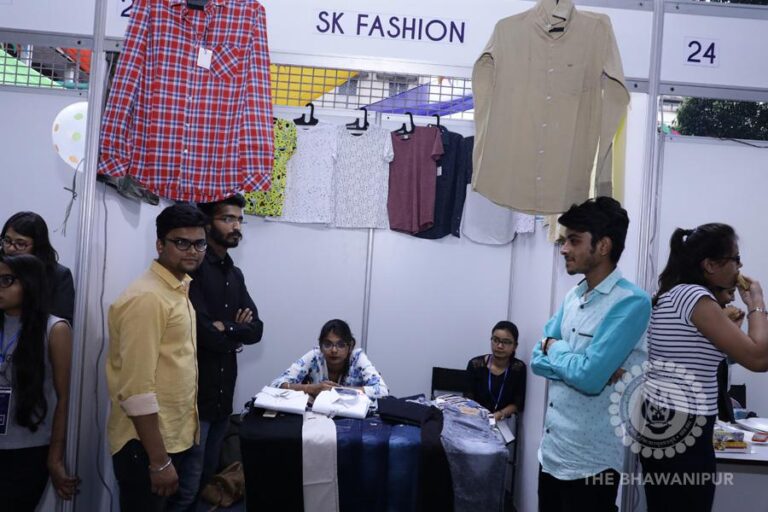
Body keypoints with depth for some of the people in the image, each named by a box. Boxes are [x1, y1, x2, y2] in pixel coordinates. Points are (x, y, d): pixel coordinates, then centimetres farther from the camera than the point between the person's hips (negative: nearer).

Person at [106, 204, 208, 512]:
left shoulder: (179, 289, 10)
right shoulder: (147, 297, -19)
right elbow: (136, 387, -24)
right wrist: (159, 461, -22)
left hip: (174, 436, 9)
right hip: (146, 444, -9)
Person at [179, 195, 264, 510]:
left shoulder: (235, 274, 14)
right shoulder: (193, 268, -12)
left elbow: (256, 329, 6)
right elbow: (202, 332, -21)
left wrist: (225, 329, -11)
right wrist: (236, 335, -4)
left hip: (224, 393, 8)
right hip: (195, 393, -8)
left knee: (208, 477, 19)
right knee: (186, 486, 0)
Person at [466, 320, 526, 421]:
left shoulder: (518, 368, -1)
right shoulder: (475, 364, -1)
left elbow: (518, 403, -1)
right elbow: (468, 398, -3)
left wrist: (500, 414, -19)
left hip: (503, 423, 0)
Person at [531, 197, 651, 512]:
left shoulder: (631, 302, -16)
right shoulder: (572, 297, 8)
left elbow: (589, 377, -24)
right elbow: (538, 360, 5)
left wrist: (554, 348, -6)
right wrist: (590, 366, -12)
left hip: (589, 462, -7)